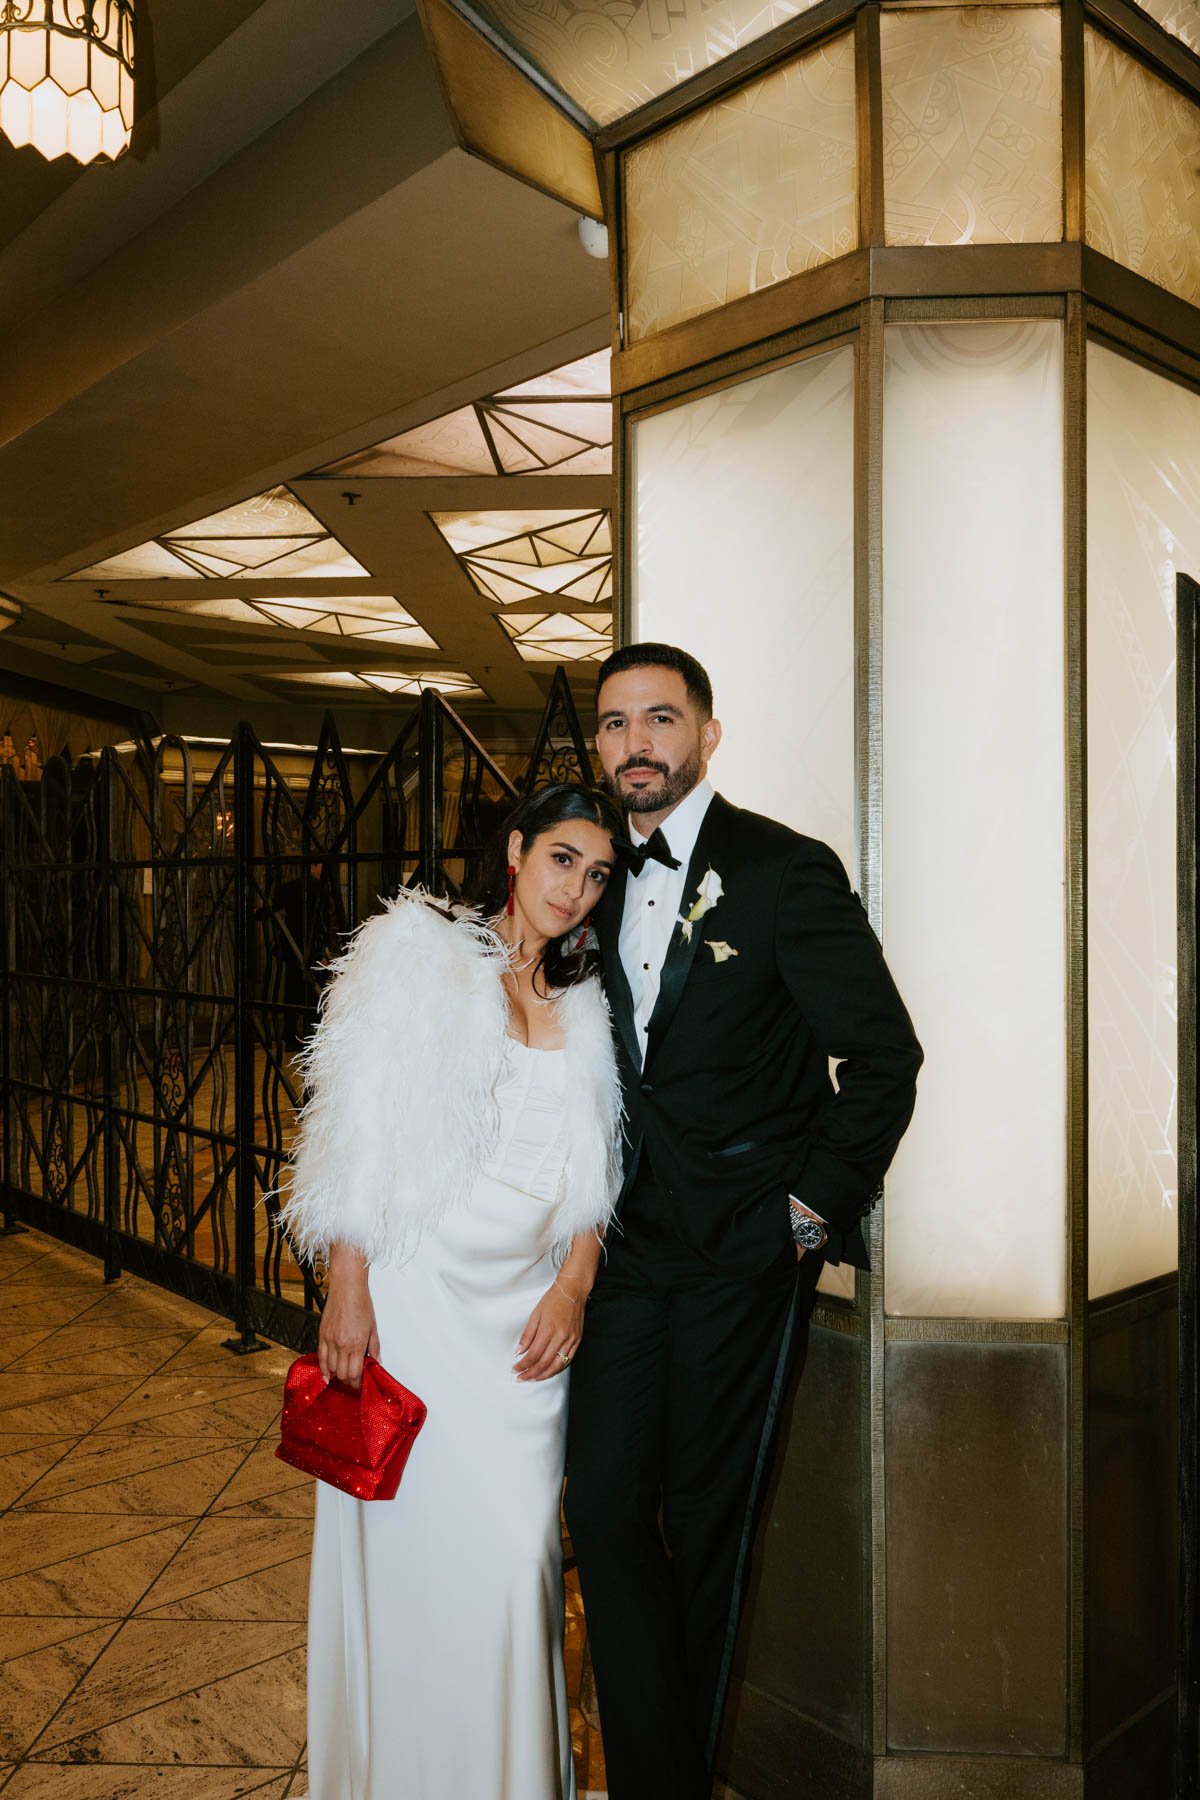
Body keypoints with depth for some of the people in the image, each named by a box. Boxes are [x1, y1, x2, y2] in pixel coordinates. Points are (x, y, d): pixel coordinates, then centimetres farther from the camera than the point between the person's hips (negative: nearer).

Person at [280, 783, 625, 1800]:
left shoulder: (586, 1006, 11)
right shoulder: (414, 954, -2)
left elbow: (592, 1171, 12)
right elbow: (358, 1136, -6)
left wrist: (573, 1286, 0)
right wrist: (347, 1291, -10)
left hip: (529, 1309, 4)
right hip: (418, 1295, -3)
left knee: (515, 1550, 7)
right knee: (415, 1544, 3)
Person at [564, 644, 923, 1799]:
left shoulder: (785, 871, -9)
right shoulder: (603, 882, 9)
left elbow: (883, 1053, -8)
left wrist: (816, 1207, -10)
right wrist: (596, 1208, 10)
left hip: (745, 1253, -5)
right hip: (632, 1247, 5)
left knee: (706, 1521, 9)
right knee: (603, 1503, 5)